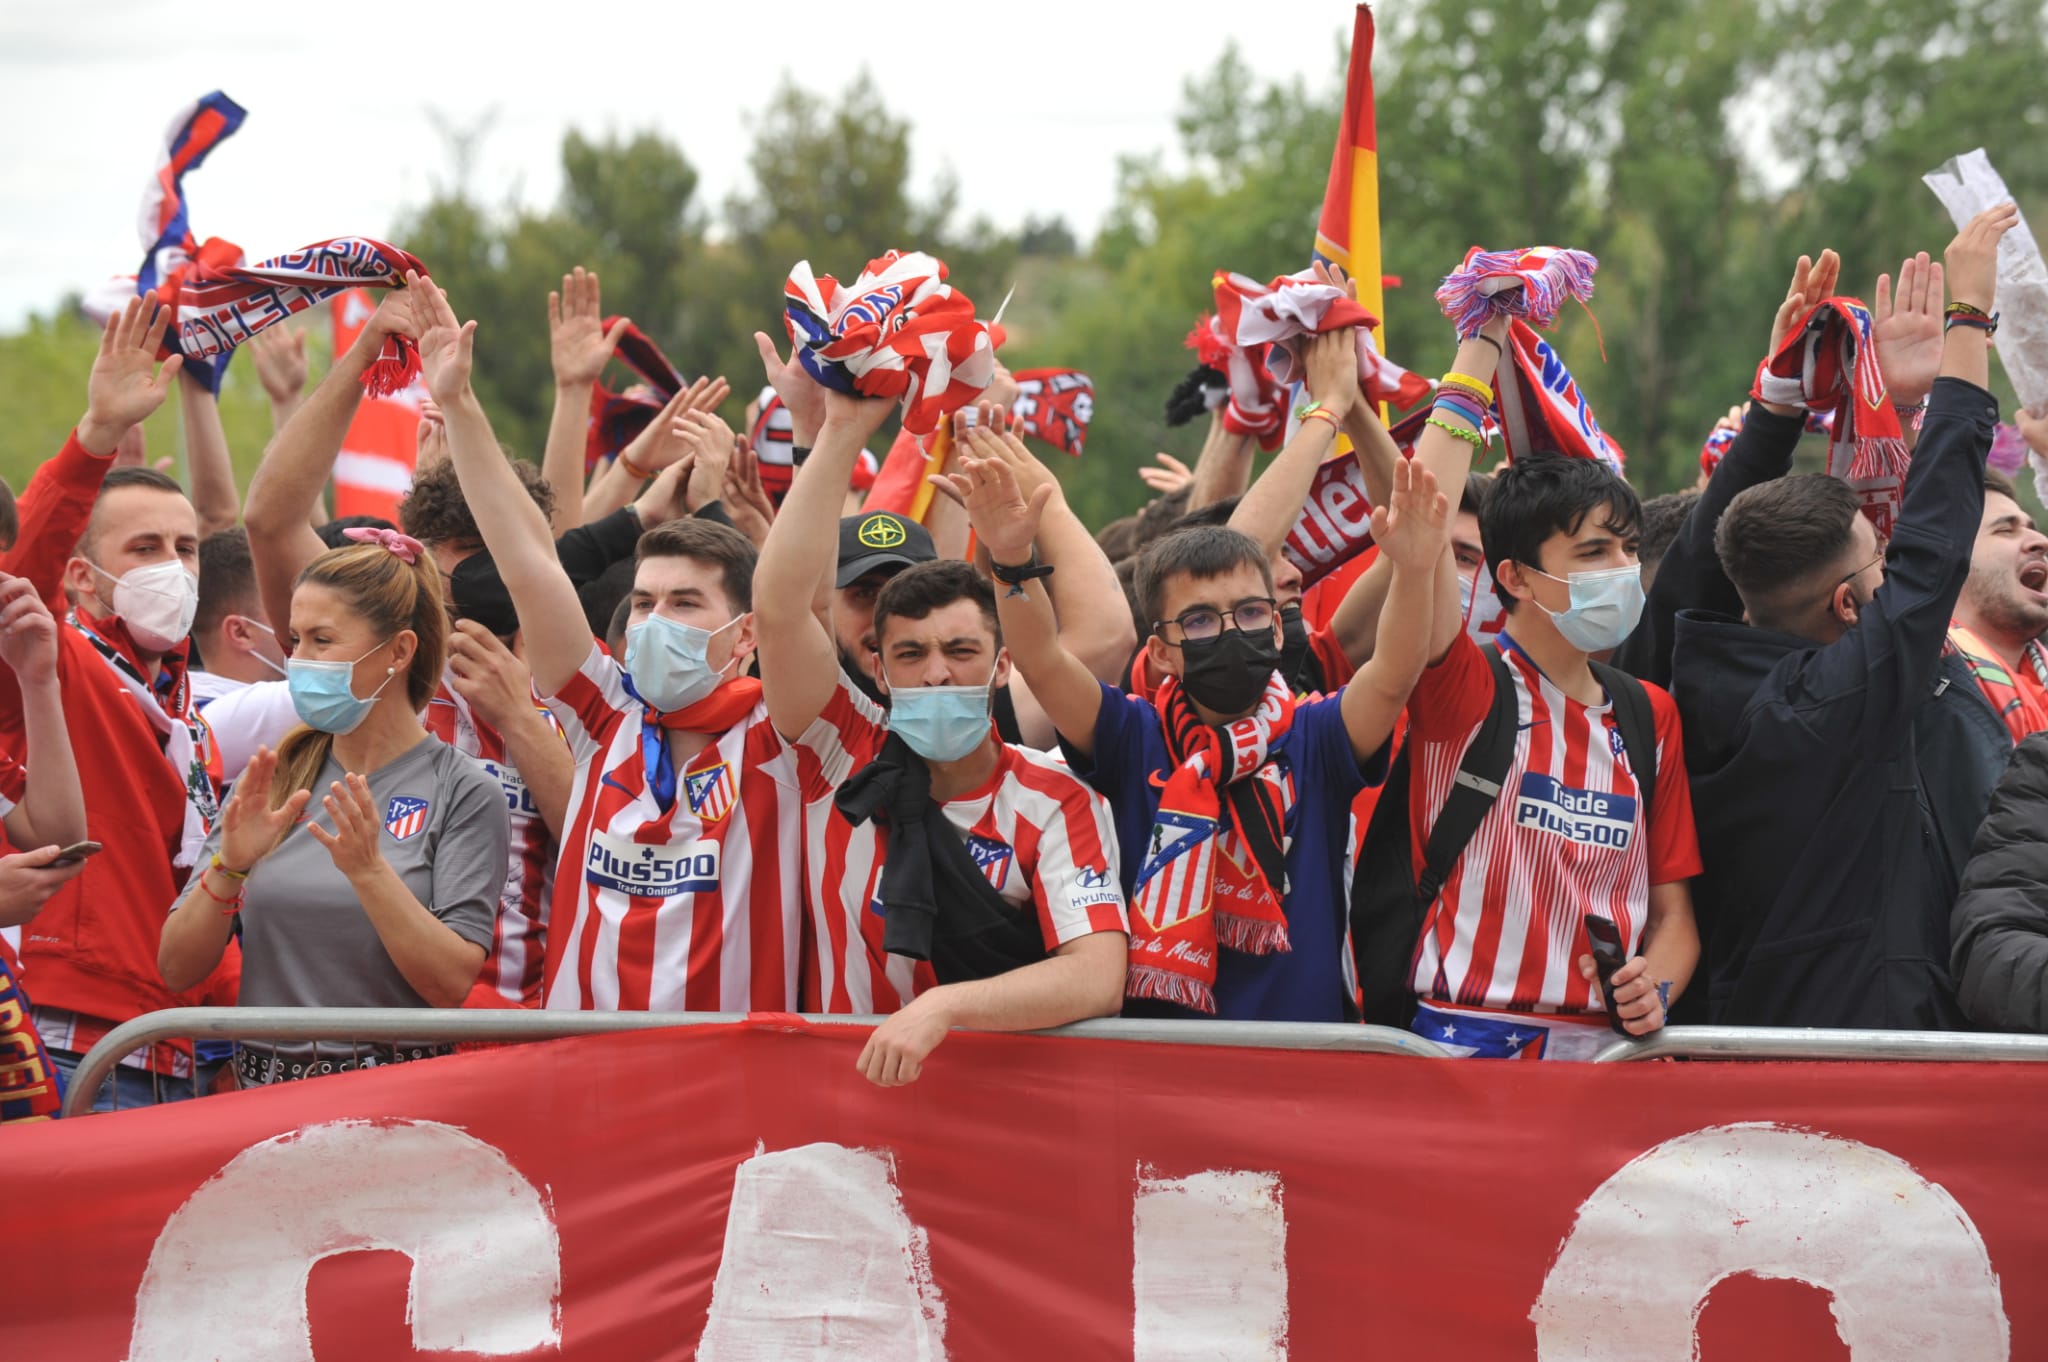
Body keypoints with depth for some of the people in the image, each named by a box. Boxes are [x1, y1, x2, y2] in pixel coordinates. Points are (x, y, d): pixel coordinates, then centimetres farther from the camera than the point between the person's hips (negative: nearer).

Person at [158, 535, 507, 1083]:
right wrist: (229, 867, -8)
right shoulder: (271, 780, 11)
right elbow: (177, 970, 8)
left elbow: (453, 983, -8)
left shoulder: (463, 794, 0)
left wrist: (368, 870, -19)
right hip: (264, 1084, 3)